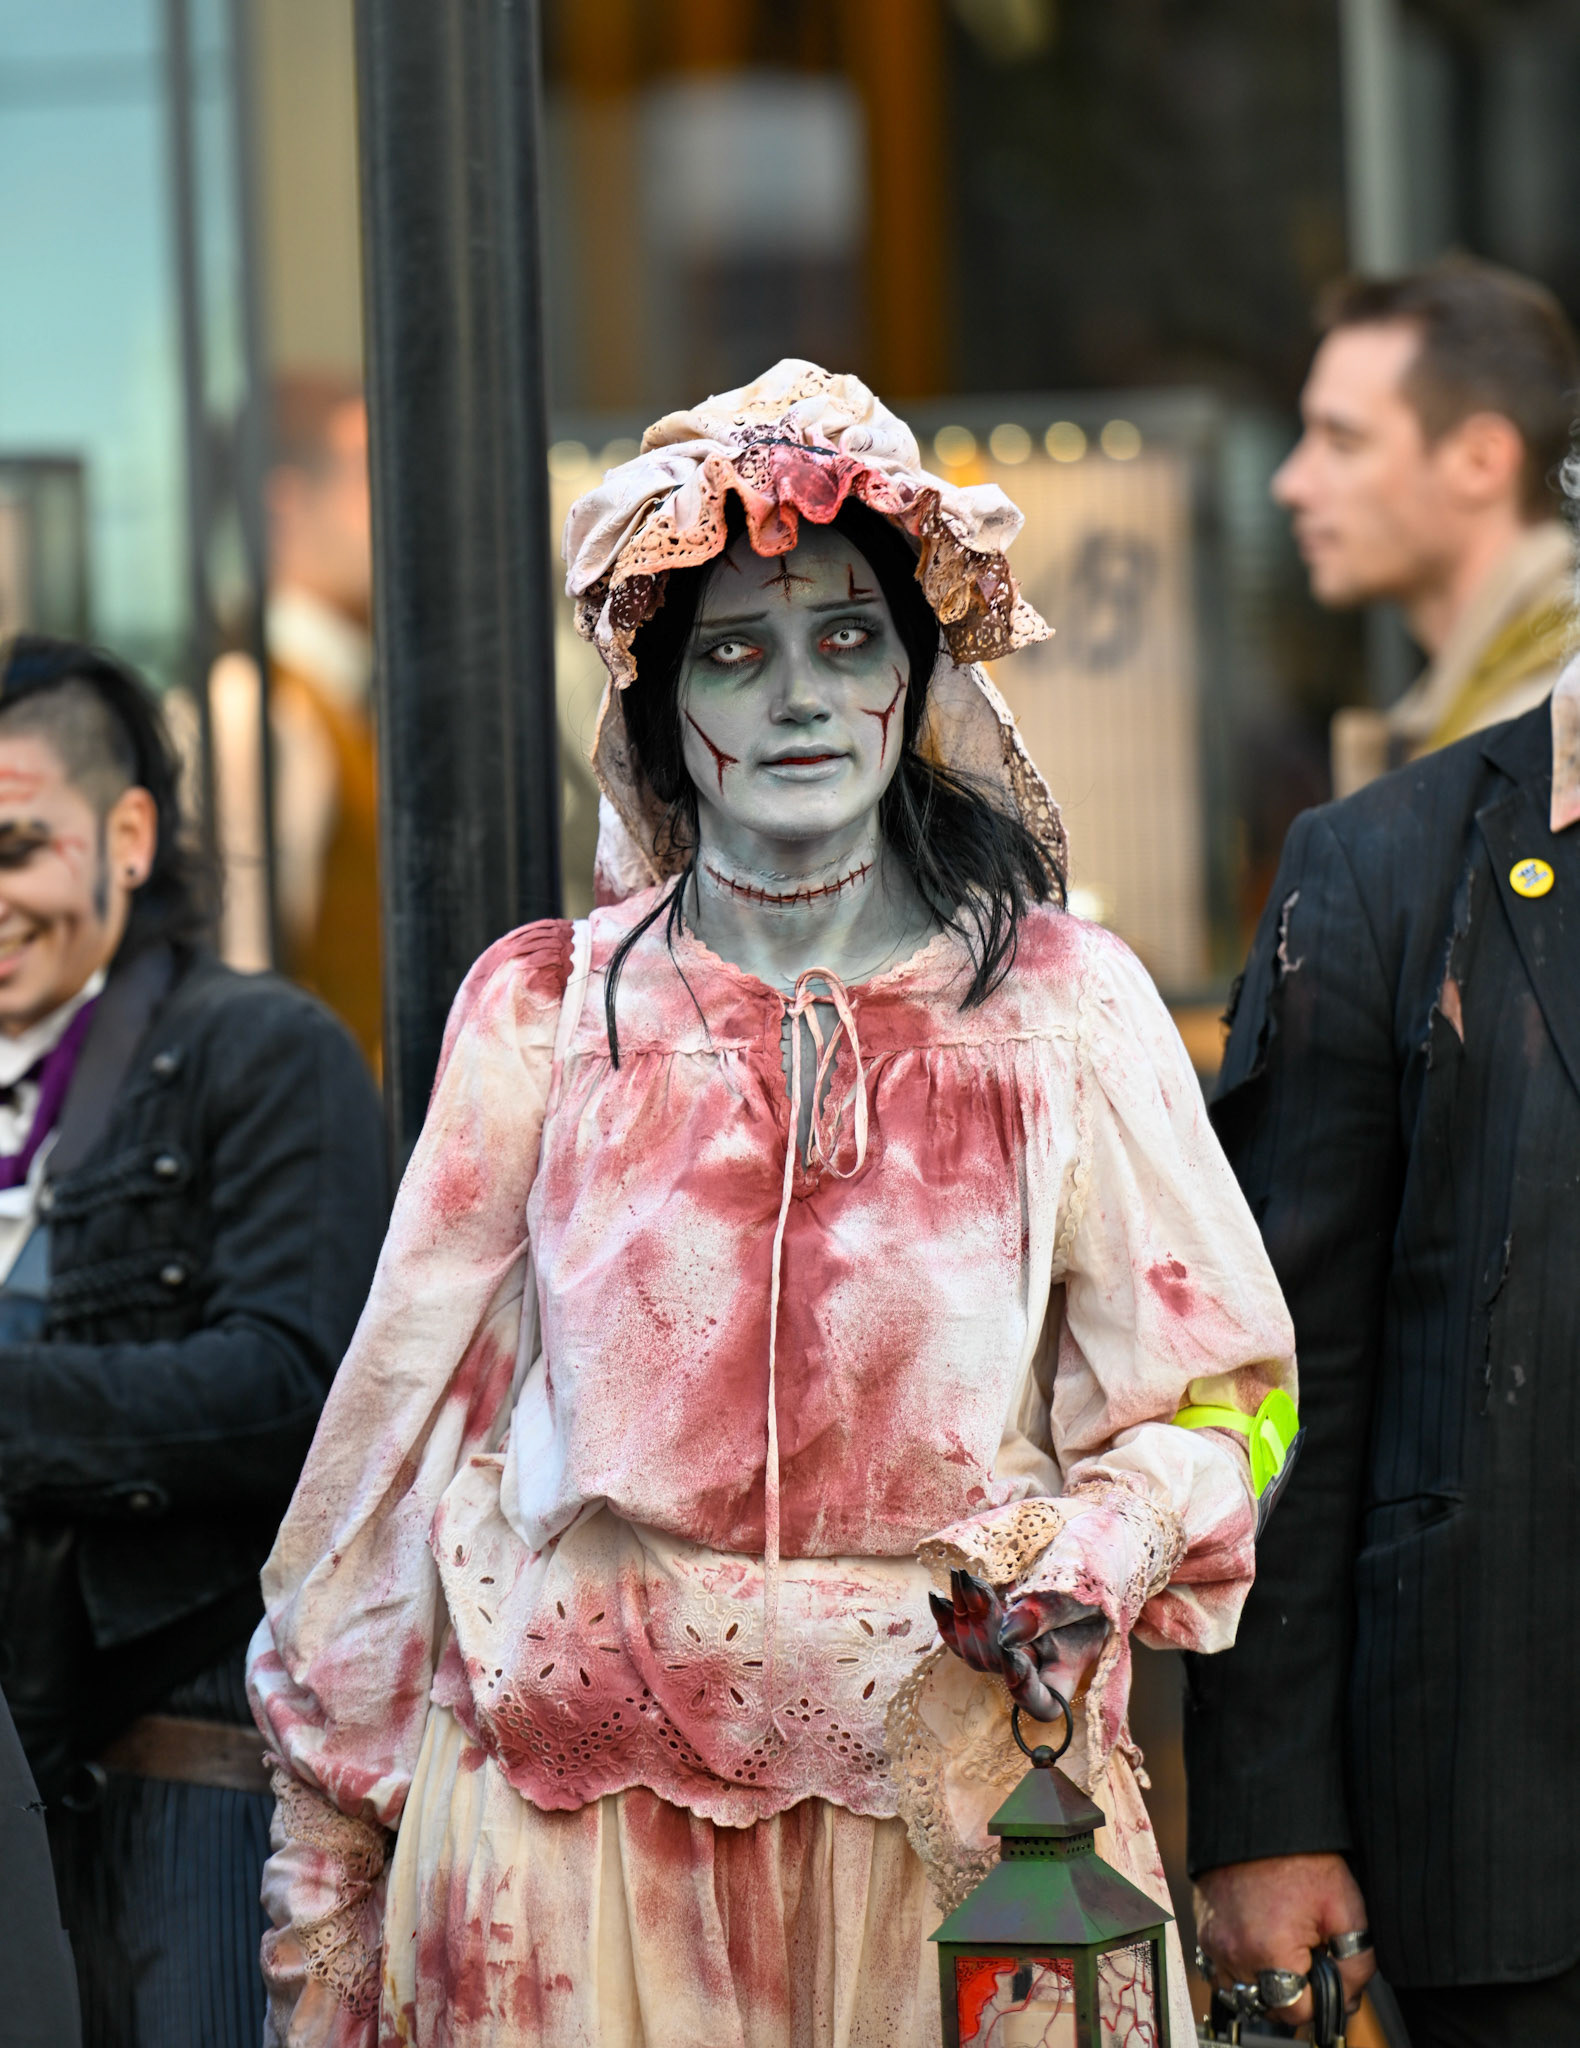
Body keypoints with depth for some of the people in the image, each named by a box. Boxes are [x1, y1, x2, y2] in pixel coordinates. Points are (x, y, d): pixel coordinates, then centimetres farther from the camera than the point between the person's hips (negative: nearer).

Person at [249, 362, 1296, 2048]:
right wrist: (325, 1848, 5)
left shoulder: (1063, 1007, 2)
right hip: (585, 1811, 0)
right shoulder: (544, 1015, 3)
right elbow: (409, 1410, 5)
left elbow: (1214, 1389, 5)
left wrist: (1097, 1549, -16)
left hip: (947, 1790, 0)